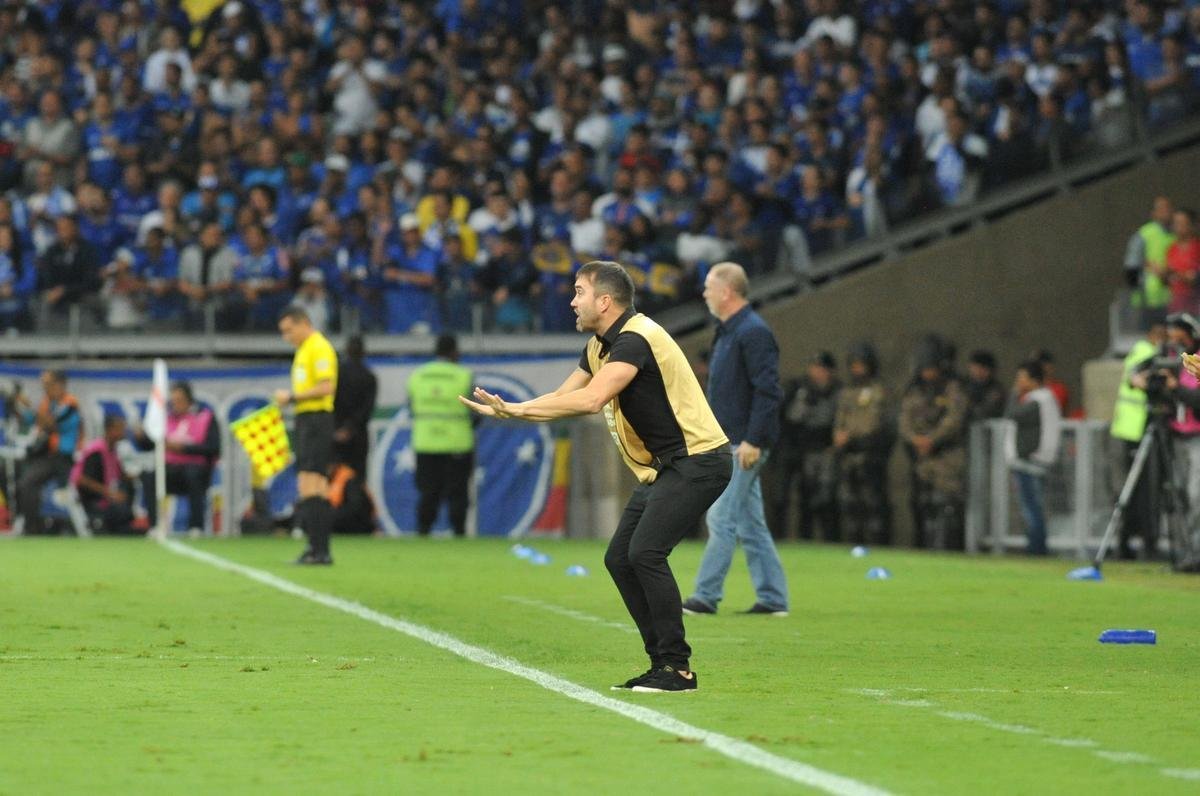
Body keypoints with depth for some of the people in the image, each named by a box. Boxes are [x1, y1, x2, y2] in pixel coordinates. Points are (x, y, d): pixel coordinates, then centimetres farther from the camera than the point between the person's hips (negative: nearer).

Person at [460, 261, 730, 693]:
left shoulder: (635, 339, -20)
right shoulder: (600, 347, 12)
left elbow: (592, 399, -32)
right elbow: (562, 398, 18)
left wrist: (518, 408, -26)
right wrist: (507, 410, 2)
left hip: (696, 459, -11)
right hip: (662, 466, 11)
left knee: (645, 552, -20)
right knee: (620, 559, 5)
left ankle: (677, 668, -15)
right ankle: (663, 662, 9)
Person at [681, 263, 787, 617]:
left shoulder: (753, 333, -14)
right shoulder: (727, 332, 17)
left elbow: (768, 391, -20)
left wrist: (752, 441, -24)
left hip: (743, 445, -10)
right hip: (729, 444, 10)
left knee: (722, 519, -9)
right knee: (750, 524, 10)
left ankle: (706, 597, -7)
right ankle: (772, 598, 13)